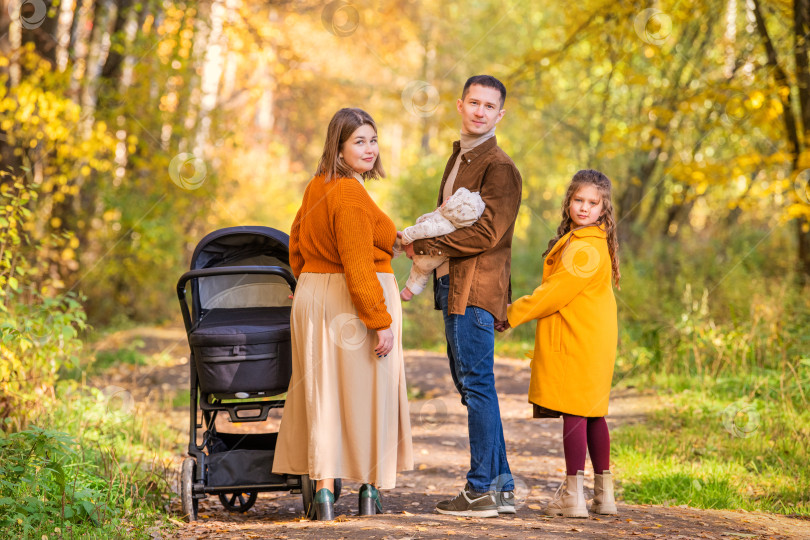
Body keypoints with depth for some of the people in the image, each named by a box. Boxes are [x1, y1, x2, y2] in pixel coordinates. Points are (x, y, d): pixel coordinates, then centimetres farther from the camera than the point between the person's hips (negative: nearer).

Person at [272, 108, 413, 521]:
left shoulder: (317, 187, 11)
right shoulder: (351, 195, -18)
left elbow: (296, 248, 21)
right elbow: (359, 266, -22)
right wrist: (380, 321, -21)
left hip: (312, 299, 8)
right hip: (355, 302, -8)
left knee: (322, 393, 8)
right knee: (366, 394, 4)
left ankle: (324, 491, 5)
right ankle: (370, 491, 13)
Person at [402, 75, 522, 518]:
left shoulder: (498, 167, -10)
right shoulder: (459, 158, 20)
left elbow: (486, 232, -18)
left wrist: (425, 244, -12)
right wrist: (424, 247, 6)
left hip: (476, 286, -10)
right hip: (452, 283, 10)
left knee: (476, 383, -8)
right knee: (471, 384, 12)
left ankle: (482, 490, -4)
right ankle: (501, 486, 17)